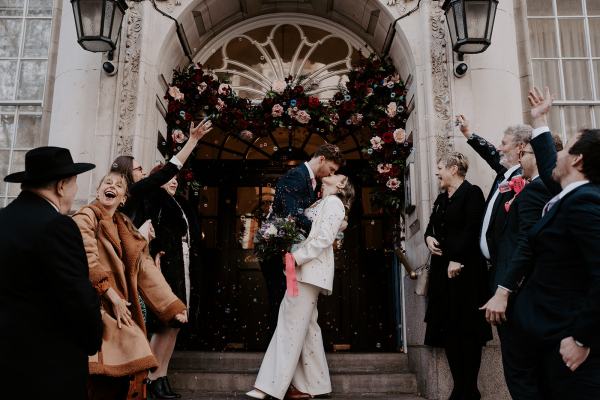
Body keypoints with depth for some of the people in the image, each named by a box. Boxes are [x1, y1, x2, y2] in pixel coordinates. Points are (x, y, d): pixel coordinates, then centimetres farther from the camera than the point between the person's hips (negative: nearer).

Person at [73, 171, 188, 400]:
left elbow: (146, 269, 12)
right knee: (107, 370, -12)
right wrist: (112, 295, -20)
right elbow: (88, 259, -15)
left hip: (123, 307, 6)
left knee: (130, 370, 2)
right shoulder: (85, 217, 0)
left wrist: (173, 305, 4)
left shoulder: (126, 227, 17)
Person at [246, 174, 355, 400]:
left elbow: (324, 238, -14)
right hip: (304, 270, 9)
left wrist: (297, 257, -18)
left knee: (292, 325, -10)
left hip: (309, 270, -9)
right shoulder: (321, 204, 25)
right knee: (306, 326, 9)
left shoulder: (333, 203, -1)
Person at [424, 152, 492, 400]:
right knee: (447, 328, 9)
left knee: (466, 328, -1)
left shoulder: (472, 193, -7)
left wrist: (457, 260, -21)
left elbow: (472, 230, -17)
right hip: (442, 269, 8)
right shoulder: (441, 198, 18)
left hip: (464, 270, -8)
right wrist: (429, 237, -1)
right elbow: (431, 226, 21)